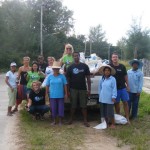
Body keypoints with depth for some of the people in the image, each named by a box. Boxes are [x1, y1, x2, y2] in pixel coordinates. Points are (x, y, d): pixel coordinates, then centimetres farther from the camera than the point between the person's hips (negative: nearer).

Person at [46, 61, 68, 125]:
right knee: (53, 108, 8)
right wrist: (47, 94, 3)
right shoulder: (50, 76, 2)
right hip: (52, 96, 1)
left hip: (60, 96, -1)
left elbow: (65, 85, -1)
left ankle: (60, 121, 17)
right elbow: (47, 86, 5)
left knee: (61, 108, 4)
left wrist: (66, 94, -2)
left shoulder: (62, 76, -3)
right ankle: (54, 121, 22)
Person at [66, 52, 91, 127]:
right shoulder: (70, 67, 3)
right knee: (73, 106, 8)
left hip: (83, 89, 0)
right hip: (73, 89, 0)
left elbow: (88, 78, 3)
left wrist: (89, 89, -2)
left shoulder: (84, 66, 3)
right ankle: (71, 119, 22)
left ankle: (85, 120, 11)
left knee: (84, 106, 4)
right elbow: (68, 79, 4)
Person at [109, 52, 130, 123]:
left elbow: (125, 76, 7)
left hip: (123, 87, 1)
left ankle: (127, 118, 10)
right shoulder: (109, 66, -3)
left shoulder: (122, 66, 2)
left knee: (125, 102, 3)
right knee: (116, 103, 8)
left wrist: (127, 86, 6)